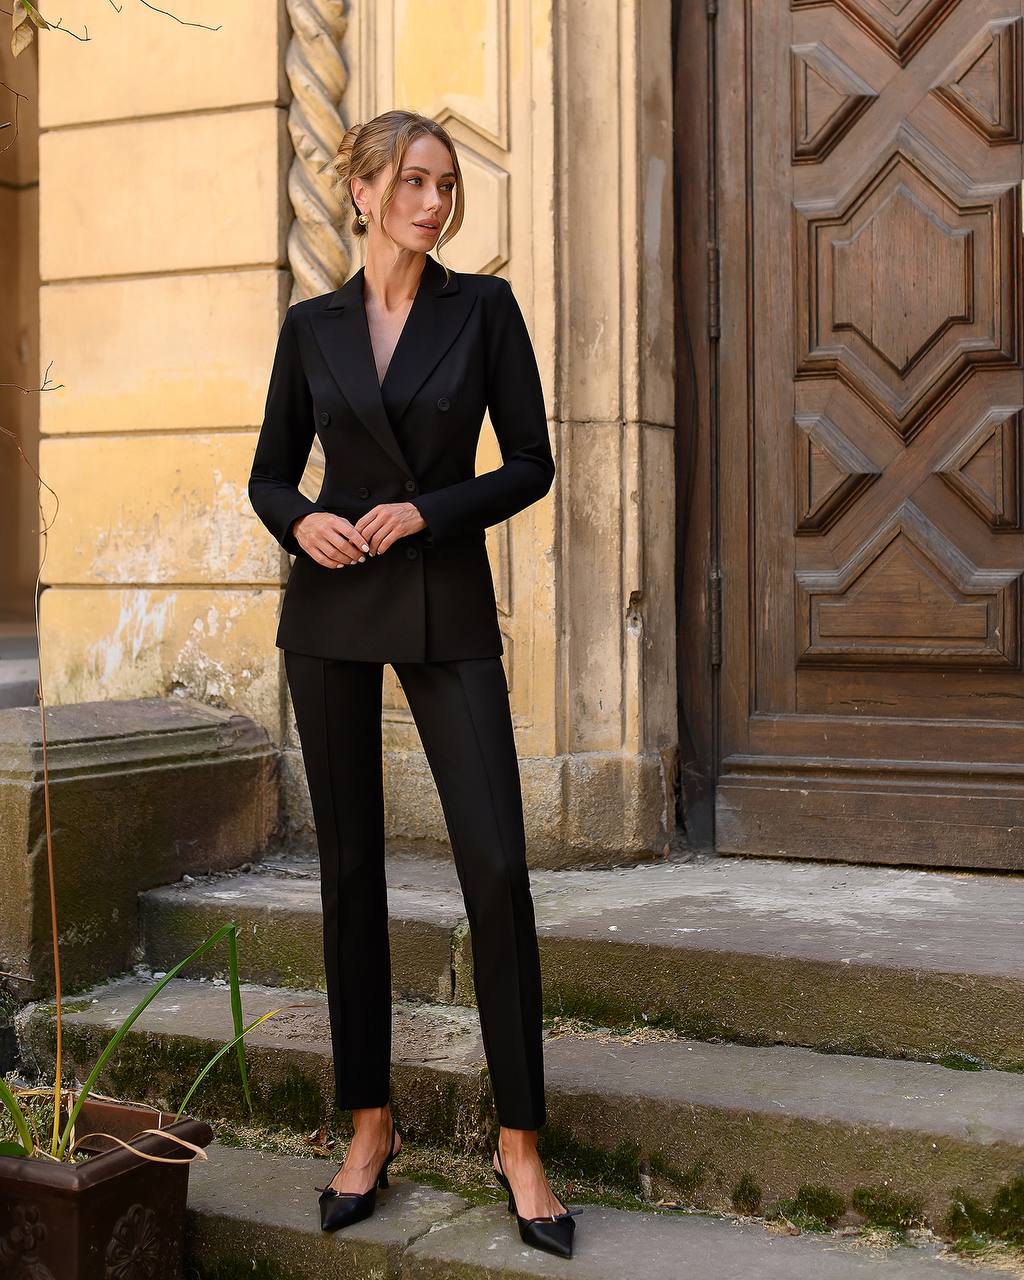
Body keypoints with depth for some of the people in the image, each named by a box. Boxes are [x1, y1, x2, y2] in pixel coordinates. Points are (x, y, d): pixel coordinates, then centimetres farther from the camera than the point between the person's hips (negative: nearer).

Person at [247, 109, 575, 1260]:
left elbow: (529, 465, 1)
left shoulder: (482, 306, 3)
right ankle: (369, 1126, 19)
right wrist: (299, 519, -9)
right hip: (331, 609, 2)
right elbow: (269, 472, 12)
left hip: (448, 610, -1)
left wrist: (427, 511, -12)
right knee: (349, 865, 5)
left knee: (497, 866, -9)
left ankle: (519, 1141, 3)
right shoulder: (312, 326, 7)